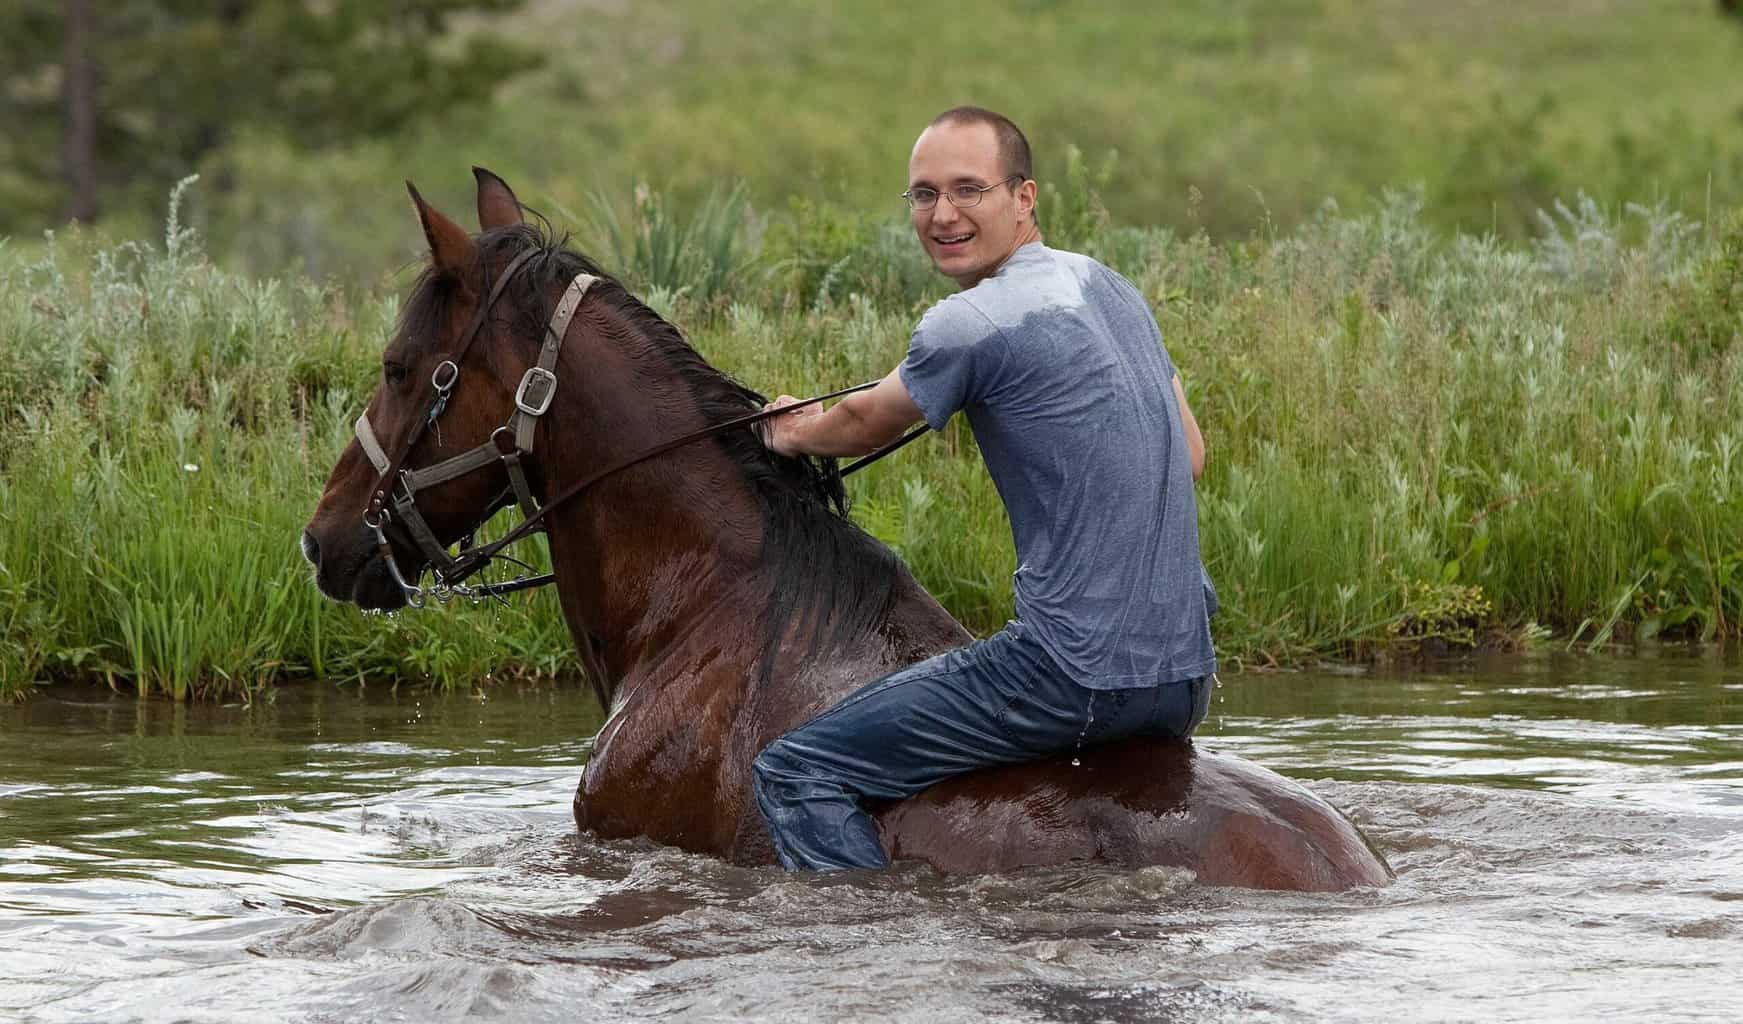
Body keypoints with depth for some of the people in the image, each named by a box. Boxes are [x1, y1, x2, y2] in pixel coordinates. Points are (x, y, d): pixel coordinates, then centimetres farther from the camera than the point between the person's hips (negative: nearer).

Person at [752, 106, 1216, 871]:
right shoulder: (1112, 288, 13)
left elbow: (865, 425, 7)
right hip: (1187, 683, 9)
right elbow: (1191, 456, 23)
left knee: (791, 773, -5)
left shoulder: (970, 326, -12)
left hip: (1080, 681, -9)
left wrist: (794, 432, 27)